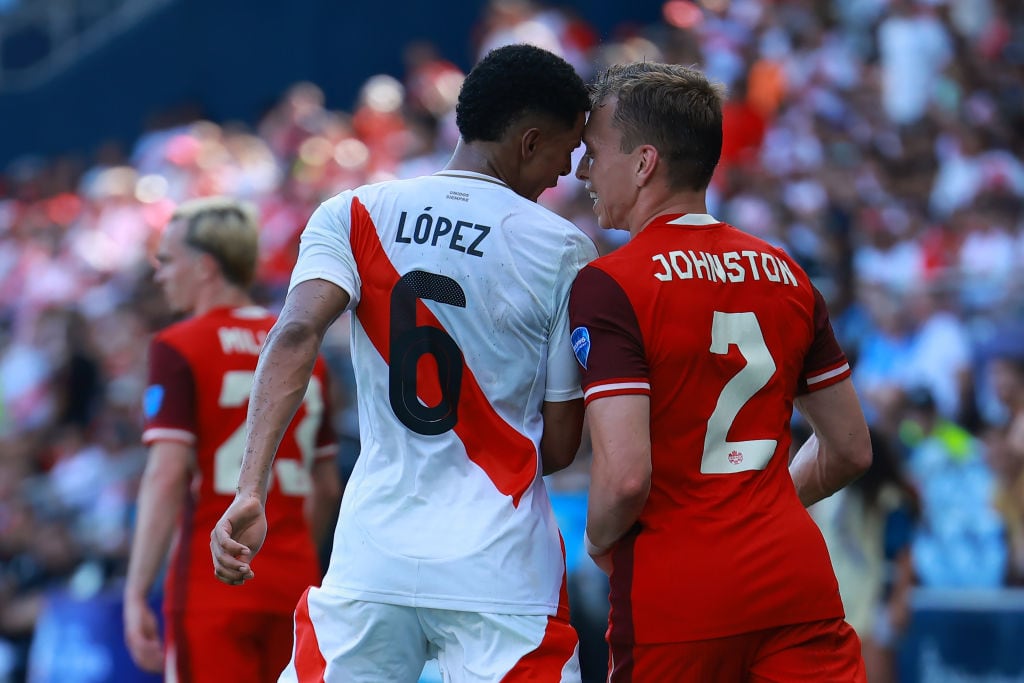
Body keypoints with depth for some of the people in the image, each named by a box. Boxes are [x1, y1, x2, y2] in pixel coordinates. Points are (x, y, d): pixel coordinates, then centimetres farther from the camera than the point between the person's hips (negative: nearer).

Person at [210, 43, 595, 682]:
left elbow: (296, 336, -15)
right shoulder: (563, 250, -2)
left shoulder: (353, 216, 3)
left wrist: (251, 492, -22)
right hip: (503, 572, -2)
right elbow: (558, 448, 2)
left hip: (373, 558, 2)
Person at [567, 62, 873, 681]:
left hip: (674, 595, -4)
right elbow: (850, 450, 16)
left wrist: (599, 542, 2)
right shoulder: (786, 274, 10)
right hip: (799, 580, 4)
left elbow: (625, 474, -18)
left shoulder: (607, 286, -9)